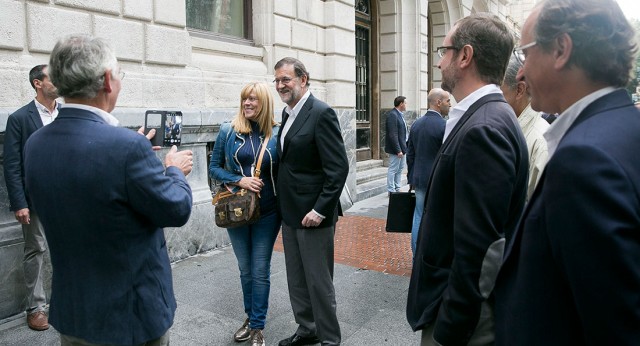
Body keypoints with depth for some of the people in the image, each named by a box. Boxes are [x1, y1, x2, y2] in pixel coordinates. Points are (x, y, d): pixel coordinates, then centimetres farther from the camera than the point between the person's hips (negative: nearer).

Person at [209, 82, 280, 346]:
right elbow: (214, 167, 1)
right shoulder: (228, 131, -2)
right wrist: (239, 180, -15)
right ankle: (250, 317, 35)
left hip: (267, 212, -1)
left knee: (260, 271, 6)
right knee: (245, 269, 16)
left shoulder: (277, 133, -4)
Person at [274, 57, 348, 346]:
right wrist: (283, 205, 11)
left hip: (313, 215, -8)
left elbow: (339, 168, -19)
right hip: (290, 213, 8)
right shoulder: (287, 112, 11)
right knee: (296, 279, 18)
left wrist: (320, 210, -20)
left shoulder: (321, 113, -15)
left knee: (319, 281, 5)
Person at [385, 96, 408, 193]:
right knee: (393, 170, -1)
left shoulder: (399, 114, 12)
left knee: (400, 168, 17)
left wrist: (403, 148, 14)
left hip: (402, 147, 10)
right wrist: (398, 150, -24)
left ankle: (397, 188, 28)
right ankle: (391, 190, 9)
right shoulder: (392, 115, -18)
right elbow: (393, 135, -23)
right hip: (396, 148, -10)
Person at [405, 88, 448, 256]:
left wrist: (411, 179, 19)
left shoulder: (416, 124, 7)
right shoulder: (444, 126, -15)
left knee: (419, 218, 11)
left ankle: (417, 257, 19)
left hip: (420, 180, 6)